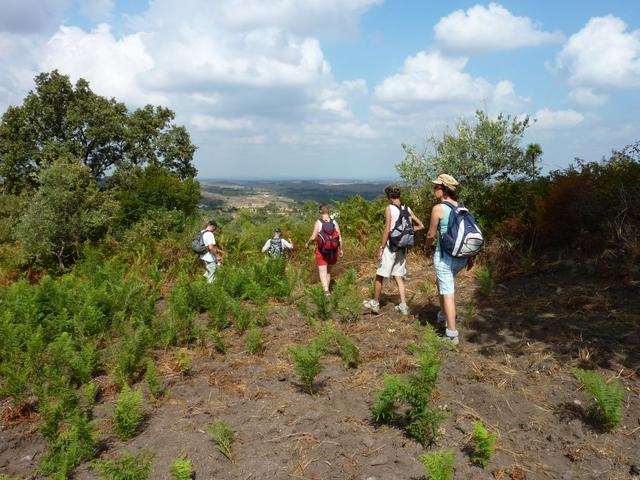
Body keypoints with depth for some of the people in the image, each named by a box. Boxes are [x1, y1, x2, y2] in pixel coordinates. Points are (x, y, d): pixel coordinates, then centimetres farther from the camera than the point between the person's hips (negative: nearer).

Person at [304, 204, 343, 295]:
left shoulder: (318, 222, -9)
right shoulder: (334, 222, -1)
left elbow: (313, 237, -10)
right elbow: (339, 237, -2)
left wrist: (307, 243, 10)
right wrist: (340, 249, 11)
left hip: (322, 251, -3)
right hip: (333, 251, 3)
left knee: (323, 273, -2)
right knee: (328, 271, 22)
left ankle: (326, 292, -20)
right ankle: (327, 290, 32)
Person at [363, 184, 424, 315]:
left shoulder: (389, 208, -11)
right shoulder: (407, 209, 5)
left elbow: (387, 230, -17)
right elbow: (420, 226, 9)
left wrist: (381, 248, -13)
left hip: (391, 246, -6)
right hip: (403, 247, 6)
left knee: (380, 276, 8)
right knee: (399, 277, 14)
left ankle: (375, 303, 20)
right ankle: (403, 306, 11)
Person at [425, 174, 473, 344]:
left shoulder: (438, 208, -13)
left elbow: (431, 234, -6)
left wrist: (428, 236, 18)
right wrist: (470, 257, 15)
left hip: (445, 256, -7)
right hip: (462, 256, 7)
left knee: (448, 293, -2)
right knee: (443, 282, 29)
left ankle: (452, 334, -2)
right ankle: (443, 315, 43)